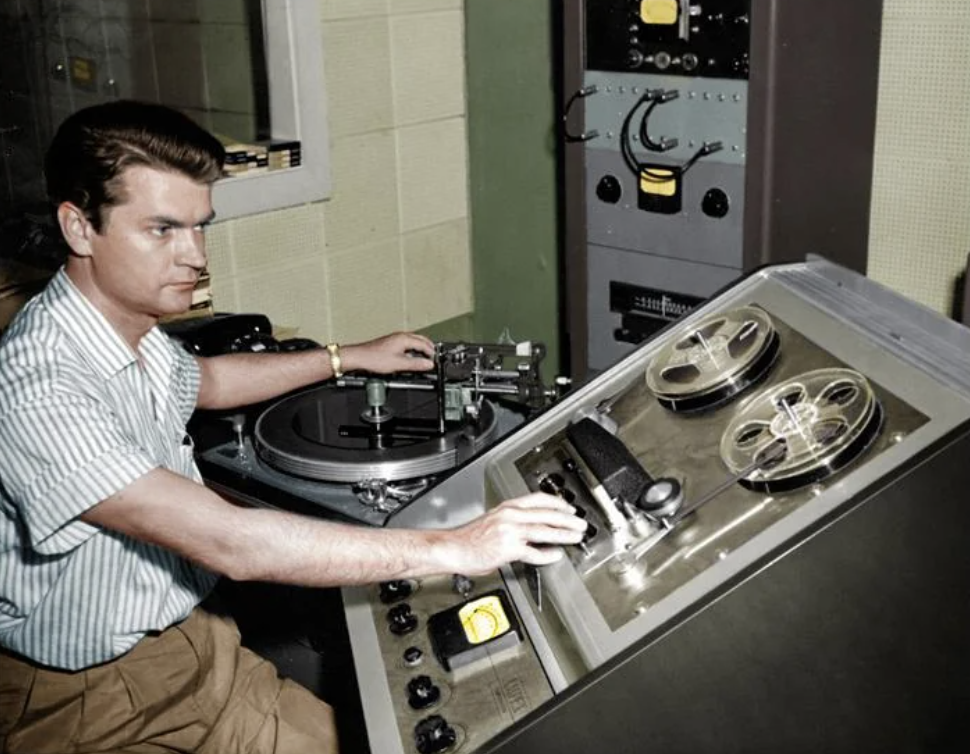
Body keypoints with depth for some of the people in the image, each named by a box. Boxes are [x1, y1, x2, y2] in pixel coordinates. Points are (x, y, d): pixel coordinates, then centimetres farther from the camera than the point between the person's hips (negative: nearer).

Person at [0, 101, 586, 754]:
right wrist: (452, 547, -34)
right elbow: (229, 543, -35)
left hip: (188, 640, 8)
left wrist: (351, 357, 24)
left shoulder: (140, 337, -1)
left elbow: (200, 380, 23)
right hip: (82, 696, -8)